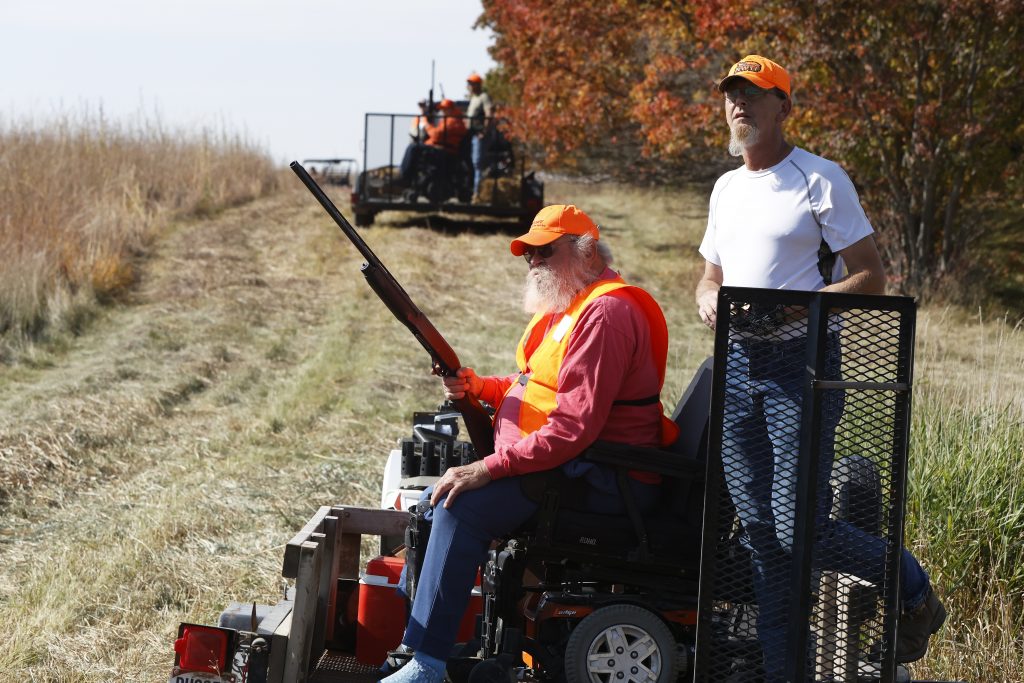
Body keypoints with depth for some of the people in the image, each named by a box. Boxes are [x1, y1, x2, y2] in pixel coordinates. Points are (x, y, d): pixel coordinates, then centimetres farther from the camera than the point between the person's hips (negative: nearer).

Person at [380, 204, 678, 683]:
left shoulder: (604, 313, -18)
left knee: (463, 508, -26)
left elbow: (575, 425, -26)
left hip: (598, 478, -11)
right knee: (436, 496, 9)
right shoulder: (564, 306, 18)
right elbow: (536, 389, 25)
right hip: (552, 463, 11)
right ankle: (402, 626, 11)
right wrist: (477, 387, 4)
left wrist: (489, 468, -26)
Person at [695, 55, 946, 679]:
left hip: (802, 360, -7)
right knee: (759, 528, 7)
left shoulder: (821, 179, -6)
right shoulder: (727, 187, 17)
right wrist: (708, 298, 1)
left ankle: (914, 592, 12)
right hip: (737, 363, 7)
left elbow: (872, 277, -9)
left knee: (799, 528, -13)